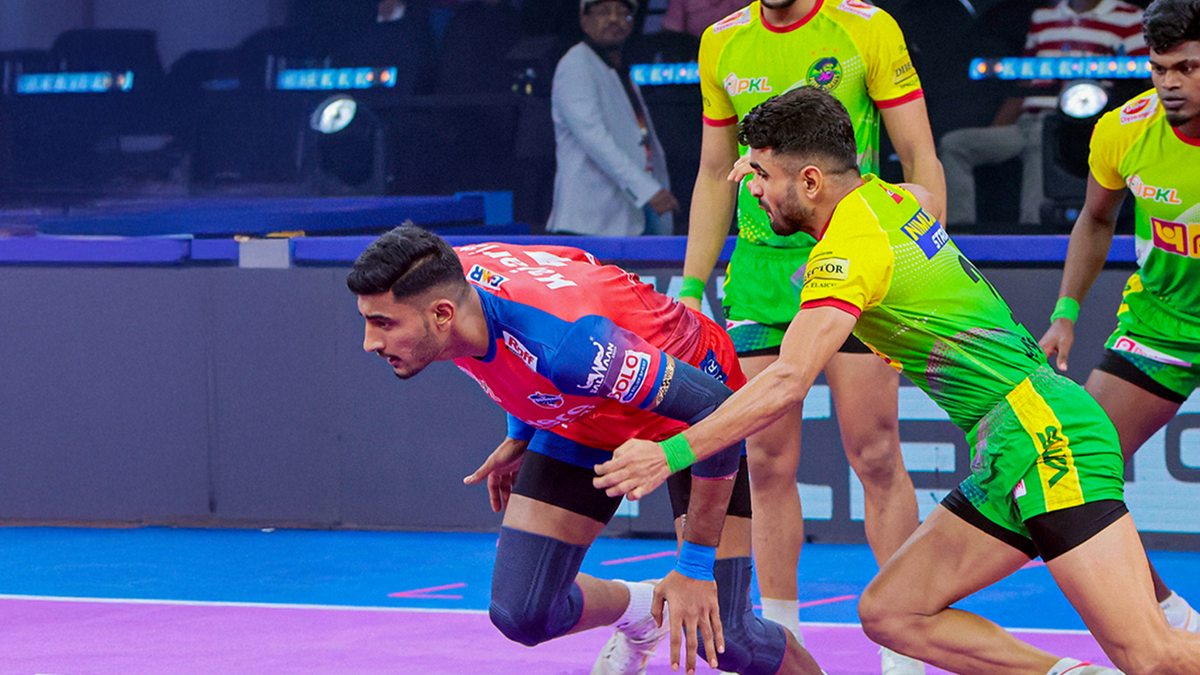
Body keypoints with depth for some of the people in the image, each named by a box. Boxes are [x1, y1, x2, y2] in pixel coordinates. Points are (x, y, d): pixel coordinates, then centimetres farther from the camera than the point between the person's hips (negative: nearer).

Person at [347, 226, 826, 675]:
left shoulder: (563, 341, -44)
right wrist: (522, 431, 9)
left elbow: (716, 412, -37)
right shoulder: (449, 275, -23)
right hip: (581, 422, 6)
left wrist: (696, 565, -32)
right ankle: (637, 610, 25)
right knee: (521, 615, -6)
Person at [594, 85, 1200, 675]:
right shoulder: (891, 197, 12)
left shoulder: (848, 251, -14)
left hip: (1040, 430, -10)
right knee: (890, 614, 4)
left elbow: (786, 385, -23)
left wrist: (671, 453, -22)